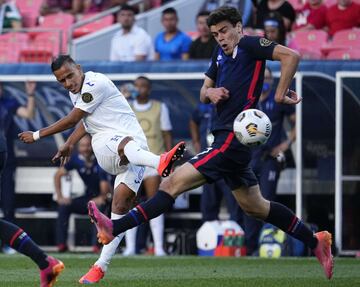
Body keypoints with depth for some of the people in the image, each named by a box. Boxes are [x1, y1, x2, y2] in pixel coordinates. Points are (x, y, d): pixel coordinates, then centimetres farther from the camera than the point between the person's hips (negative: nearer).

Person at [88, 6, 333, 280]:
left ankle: (114, 228, -20)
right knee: (254, 206, 17)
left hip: (233, 140, -11)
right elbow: (204, 92, 22)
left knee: (173, 183, -15)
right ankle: (315, 242, 24)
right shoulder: (221, 54, 18)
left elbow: (291, 56, -20)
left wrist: (280, 94, -19)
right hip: (228, 140, 11)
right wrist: (210, 92, -1)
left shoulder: (249, 45, -8)